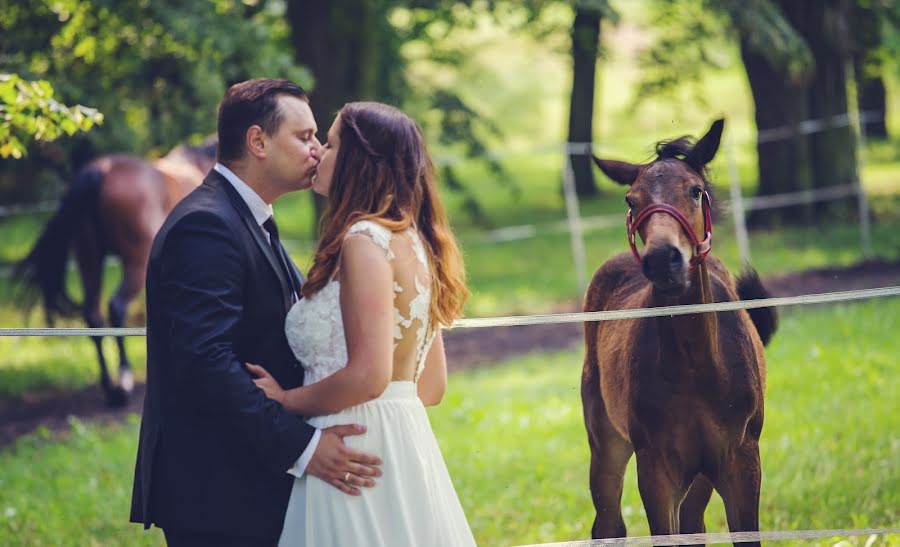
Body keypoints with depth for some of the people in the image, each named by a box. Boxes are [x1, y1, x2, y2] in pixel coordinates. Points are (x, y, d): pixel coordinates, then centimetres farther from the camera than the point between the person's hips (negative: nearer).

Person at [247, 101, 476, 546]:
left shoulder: (365, 239, -13)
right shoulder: (411, 239, 14)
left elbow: (369, 376, -21)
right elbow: (432, 385, 17)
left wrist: (287, 401, -5)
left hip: (360, 452, -9)